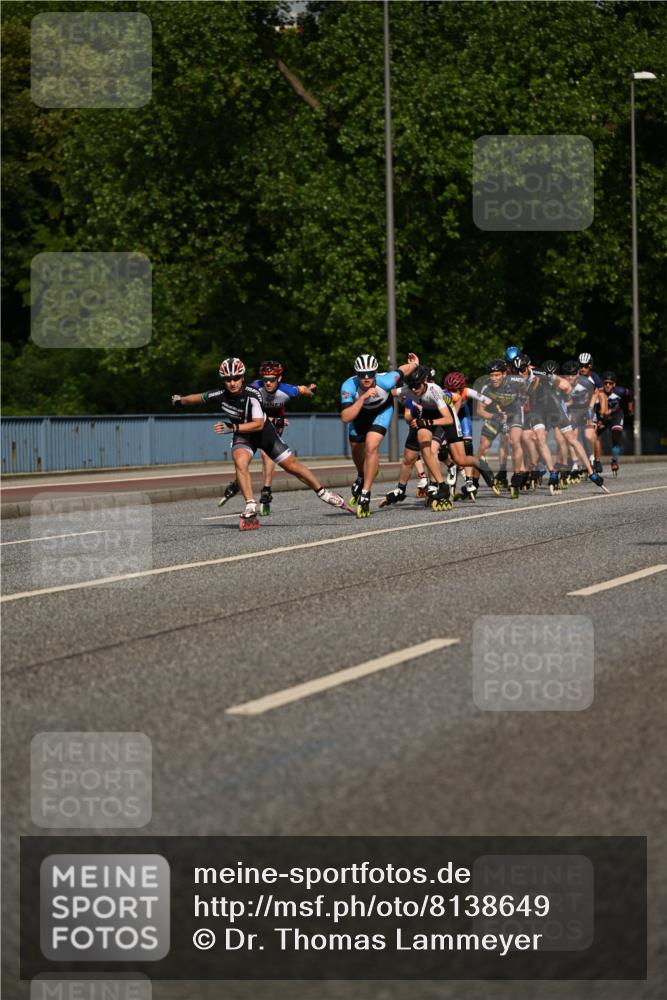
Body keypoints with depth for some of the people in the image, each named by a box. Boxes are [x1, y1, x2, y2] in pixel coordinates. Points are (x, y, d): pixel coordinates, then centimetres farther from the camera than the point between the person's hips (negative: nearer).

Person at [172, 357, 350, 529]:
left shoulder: (253, 395, -31)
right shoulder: (220, 395, -21)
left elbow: (258, 424, -36)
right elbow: (198, 397, -1)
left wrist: (233, 427, -46)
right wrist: (179, 401, 16)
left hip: (264, 432, -1)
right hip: (242, 437, 1)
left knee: (292, 465, 4)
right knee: (240, 462, -29)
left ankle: (323, 492, 27)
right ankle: (251, 511, -30)